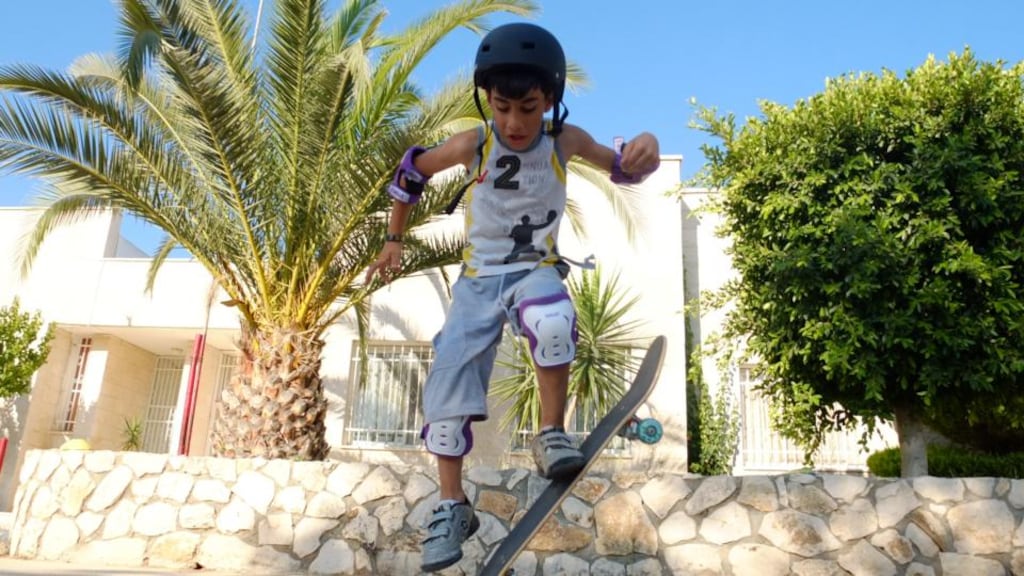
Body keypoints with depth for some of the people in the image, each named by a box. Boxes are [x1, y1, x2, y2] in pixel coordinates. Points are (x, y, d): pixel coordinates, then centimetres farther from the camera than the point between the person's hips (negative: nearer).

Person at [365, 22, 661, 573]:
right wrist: (393, 241, 8)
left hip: (536, 269, -1)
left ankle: (551, 435, -14)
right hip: (479, 277, 1)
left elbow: (620, 168, 0)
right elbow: (411, 169, 2)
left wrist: (643, 151, -26)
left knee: (554, 322, -37)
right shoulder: (471, 145, -14)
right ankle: (452, 506, 9)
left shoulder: (565, 140, -12)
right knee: (448, 378, -7)